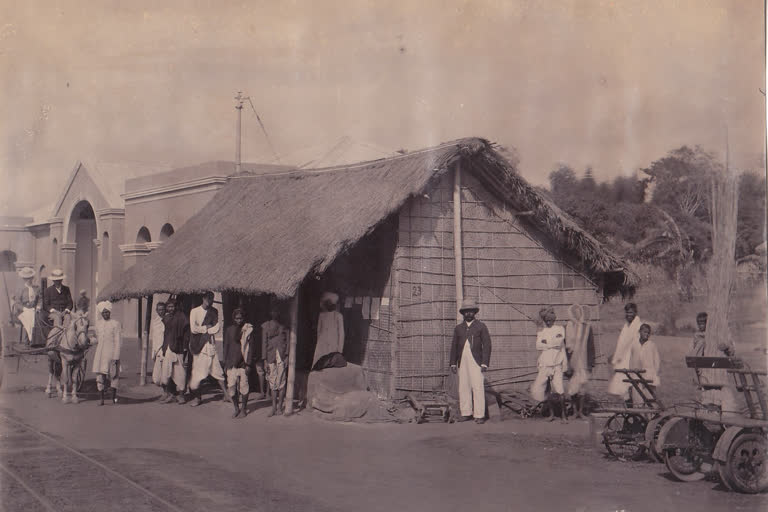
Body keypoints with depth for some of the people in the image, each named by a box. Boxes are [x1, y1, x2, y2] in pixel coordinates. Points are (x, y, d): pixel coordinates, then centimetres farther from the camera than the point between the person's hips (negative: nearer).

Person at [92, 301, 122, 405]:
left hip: (111, 352, -4)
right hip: (100, 352, 4)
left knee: (112, 374, 2)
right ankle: (101, 398, 4)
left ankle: (114, 396, 18)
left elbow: (117, 341, -7)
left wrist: (116, 356, -10)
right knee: (100, 374, 0)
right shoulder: (98, 323, 11)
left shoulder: (115, 324, -4)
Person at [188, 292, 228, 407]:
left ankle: (226, 394, 8)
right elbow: (193, 329, -12)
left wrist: (202, 329, -8)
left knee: (217, 370, 2)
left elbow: (217, 327, 1)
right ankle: (197, 397, 9)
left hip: (210, 344, 3)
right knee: (197, 372, -2)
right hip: (198, 345, -3)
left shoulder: (214, 311, 8)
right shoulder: (194, 311, -3)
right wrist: (207, 327, -5)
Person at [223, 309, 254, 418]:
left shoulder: (248, 330, 2)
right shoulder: (229, 330, 8)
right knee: (231, 387, -2)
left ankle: (244, 409, 14)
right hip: (231, 363, 2)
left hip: (243, 363, -2)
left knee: (244, 386, 1)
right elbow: (226, 347, 12)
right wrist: (225, 364, 8)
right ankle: (236, 408, 14)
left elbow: (249, 347, 1)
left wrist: (248, 364, -6)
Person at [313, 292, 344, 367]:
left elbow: (341, 333, 0)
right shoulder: (321, 315, 10)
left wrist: (340, 348, -3)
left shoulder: (338, 316, 0)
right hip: (321, 346, 3)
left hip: (333, 346, -3)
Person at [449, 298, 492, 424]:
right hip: (462, 363, 4)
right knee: (463, 388, 3)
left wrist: (485, 363, -8)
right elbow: (454, 346, 14)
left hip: (476, 362, -4)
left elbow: (487, 345, 0)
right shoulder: (458, 328, 14)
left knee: (478, 388, -8)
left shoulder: (481, 326, 4)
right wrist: (453, 363, 6)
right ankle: (466, 413, 10)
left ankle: (479, 415, -6)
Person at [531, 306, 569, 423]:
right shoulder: (540, 332, 13)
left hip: (556, 364, -3)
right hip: (544, 364, 3)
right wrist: (553, 344, -8)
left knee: (559, 389, -13)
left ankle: (563, 415, -4)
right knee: (538, 389, 0)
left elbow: (560, 342, -10)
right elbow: (538, 346, -4)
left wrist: (546, 342, -2)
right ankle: (552, 413, 15)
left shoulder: (560, 329, 7)